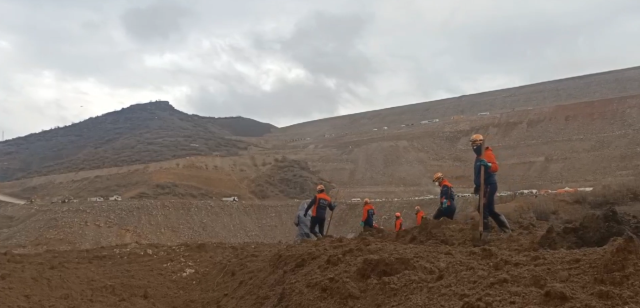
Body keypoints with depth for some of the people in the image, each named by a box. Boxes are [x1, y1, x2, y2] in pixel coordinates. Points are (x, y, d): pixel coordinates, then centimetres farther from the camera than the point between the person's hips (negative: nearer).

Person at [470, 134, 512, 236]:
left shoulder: (487, 154, -11)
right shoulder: (479, 156, 20)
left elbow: (495, 167, -25)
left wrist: (487, 164, -43)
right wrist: (477, 186, 26)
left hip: (489, 185, -10)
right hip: (484, 186, 10)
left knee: (483, 208, -16)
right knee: (491, 210, 12)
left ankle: (486, 230, -14)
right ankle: (506, 229, 18)